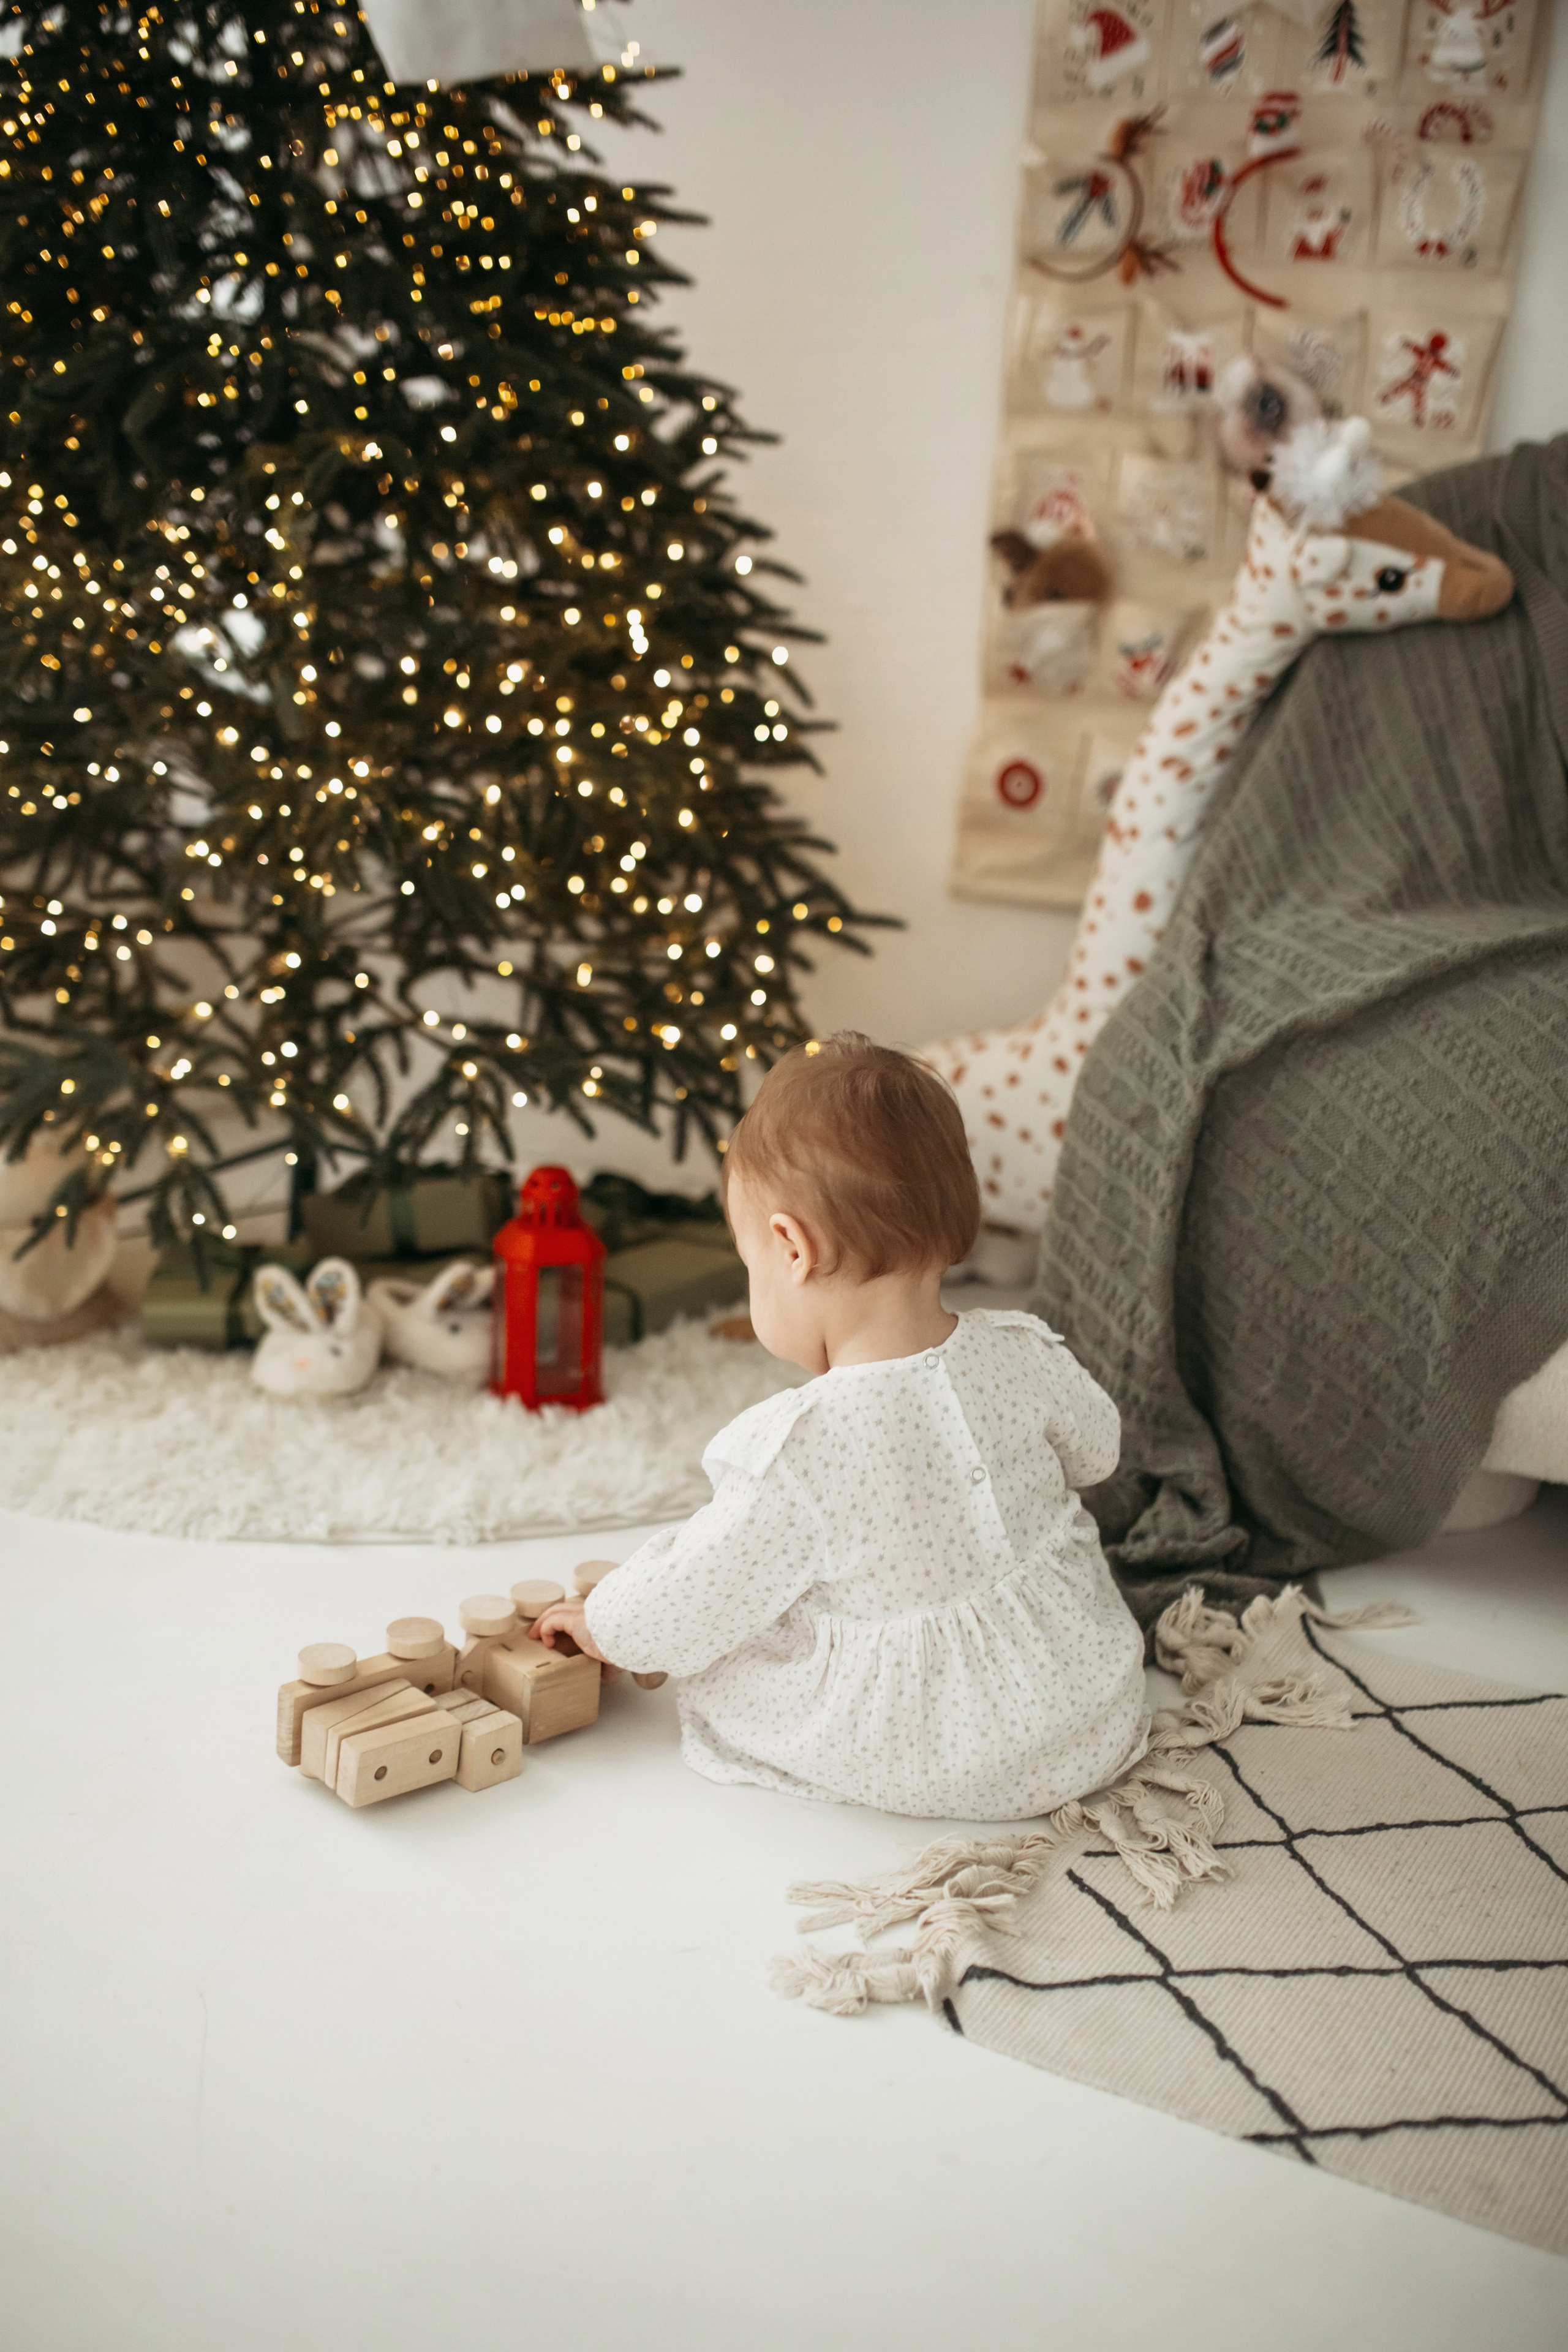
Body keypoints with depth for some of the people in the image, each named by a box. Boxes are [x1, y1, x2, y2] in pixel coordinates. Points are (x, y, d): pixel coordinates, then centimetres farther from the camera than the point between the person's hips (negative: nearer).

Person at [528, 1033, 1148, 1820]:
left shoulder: (797, 1451, -28)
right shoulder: (1024, 1359, -14)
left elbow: (696, 1605, -14)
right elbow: (1094, 1449, 9)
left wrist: (602, 1623, 8)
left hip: (927, 1764, -4)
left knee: (711, 1666, 11)